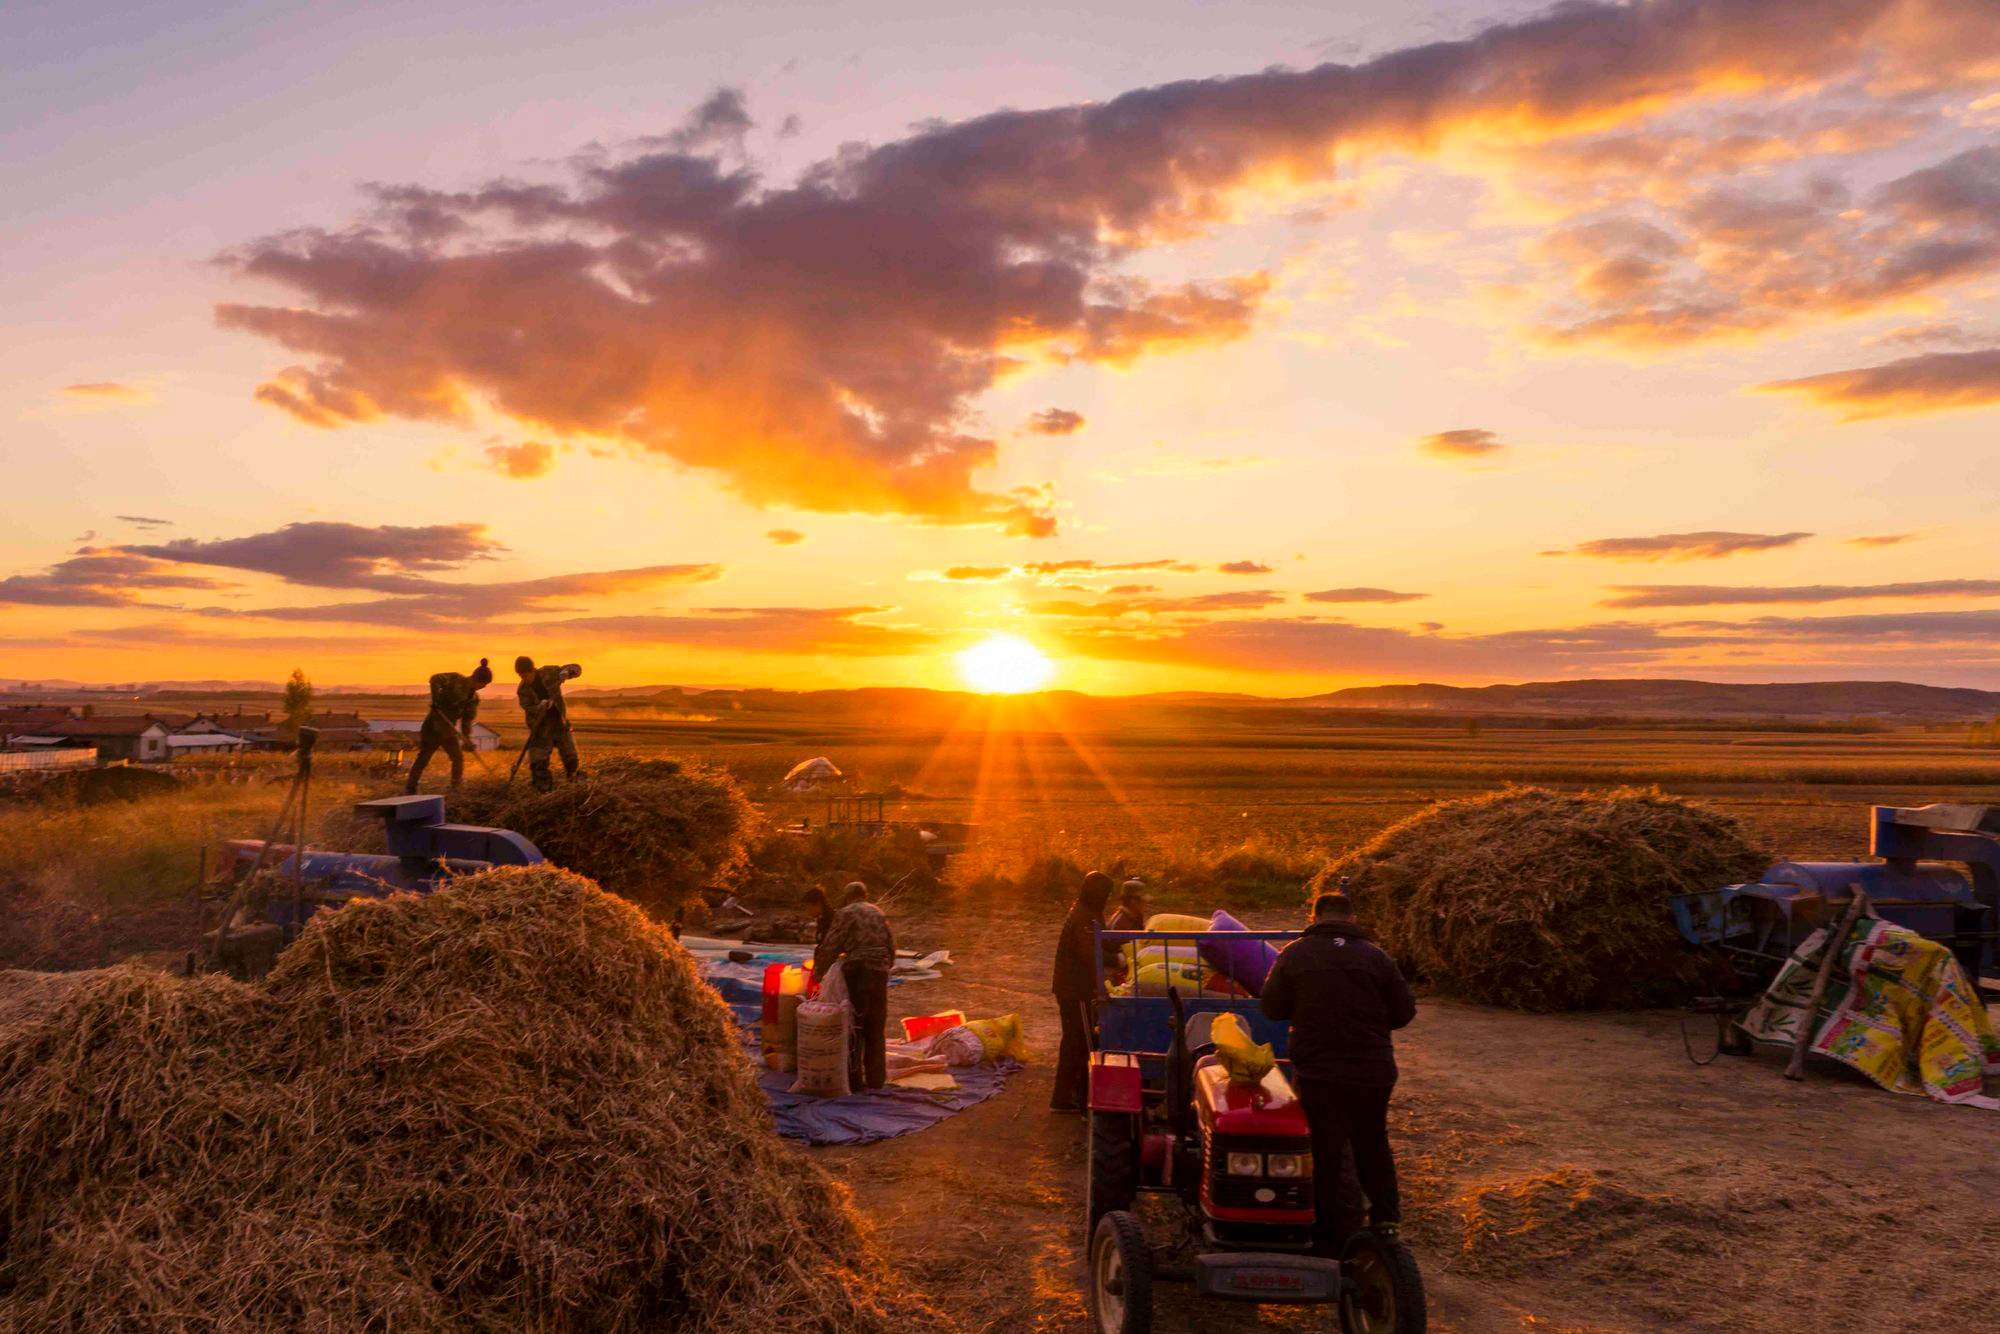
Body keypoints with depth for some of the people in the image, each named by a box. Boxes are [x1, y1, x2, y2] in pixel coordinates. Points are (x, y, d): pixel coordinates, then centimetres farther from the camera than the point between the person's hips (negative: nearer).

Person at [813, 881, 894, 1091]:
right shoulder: (878, 913, 16)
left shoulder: (845, 913, -1)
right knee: (876, 1030, 12)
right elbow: (891, 946, 16)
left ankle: (854, 1077, 5)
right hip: (880, 972, 5)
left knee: (854, 1027, 4)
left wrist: (818, 972, 4)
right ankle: (876, 1078, 17)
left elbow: (831, 946, -5)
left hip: (857, 972, -5)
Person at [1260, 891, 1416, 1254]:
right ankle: (1384, 1213, 12)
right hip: (1373, 1072, 1)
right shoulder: (1376, 957, -2)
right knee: (1373, 1144, 23)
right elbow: (1404, 1012, 2)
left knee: (1323, 1154, 8)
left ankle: (1327, 1239, 14)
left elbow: (1272, 1007, -1)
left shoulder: (1294, 954, -4)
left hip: (1317, 1071, -1)